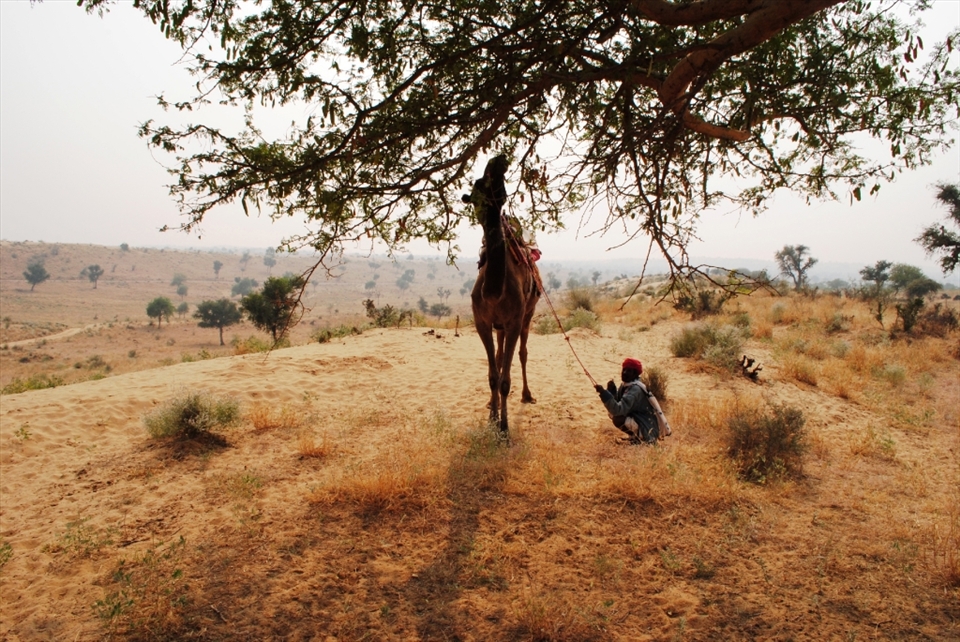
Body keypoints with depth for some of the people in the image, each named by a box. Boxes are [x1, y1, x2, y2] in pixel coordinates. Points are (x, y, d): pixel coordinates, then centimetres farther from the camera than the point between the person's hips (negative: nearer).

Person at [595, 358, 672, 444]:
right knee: (612, 413, 10)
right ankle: (634, 435, 15)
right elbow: (614, 409, 5)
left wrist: (603, 392, -38)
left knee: (617, 419, -25)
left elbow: (618, 410, -33)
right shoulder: (625, 386, 3)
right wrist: (611, 391, -11)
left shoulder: (635, 389, -23)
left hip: (648, 432, -9)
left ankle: (636, 438, -2)